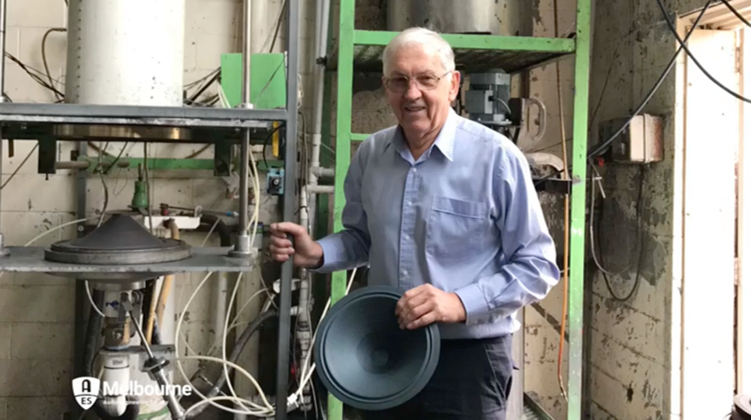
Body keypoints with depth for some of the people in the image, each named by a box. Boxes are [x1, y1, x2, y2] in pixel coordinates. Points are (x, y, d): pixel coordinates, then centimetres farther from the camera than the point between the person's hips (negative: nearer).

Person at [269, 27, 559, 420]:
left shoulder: (497, 158, -14)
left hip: (467, 358, -5)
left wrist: (460, 303, -23)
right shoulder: (369, 154, 2)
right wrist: (316, 253, -3)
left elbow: (537, 266, -12)